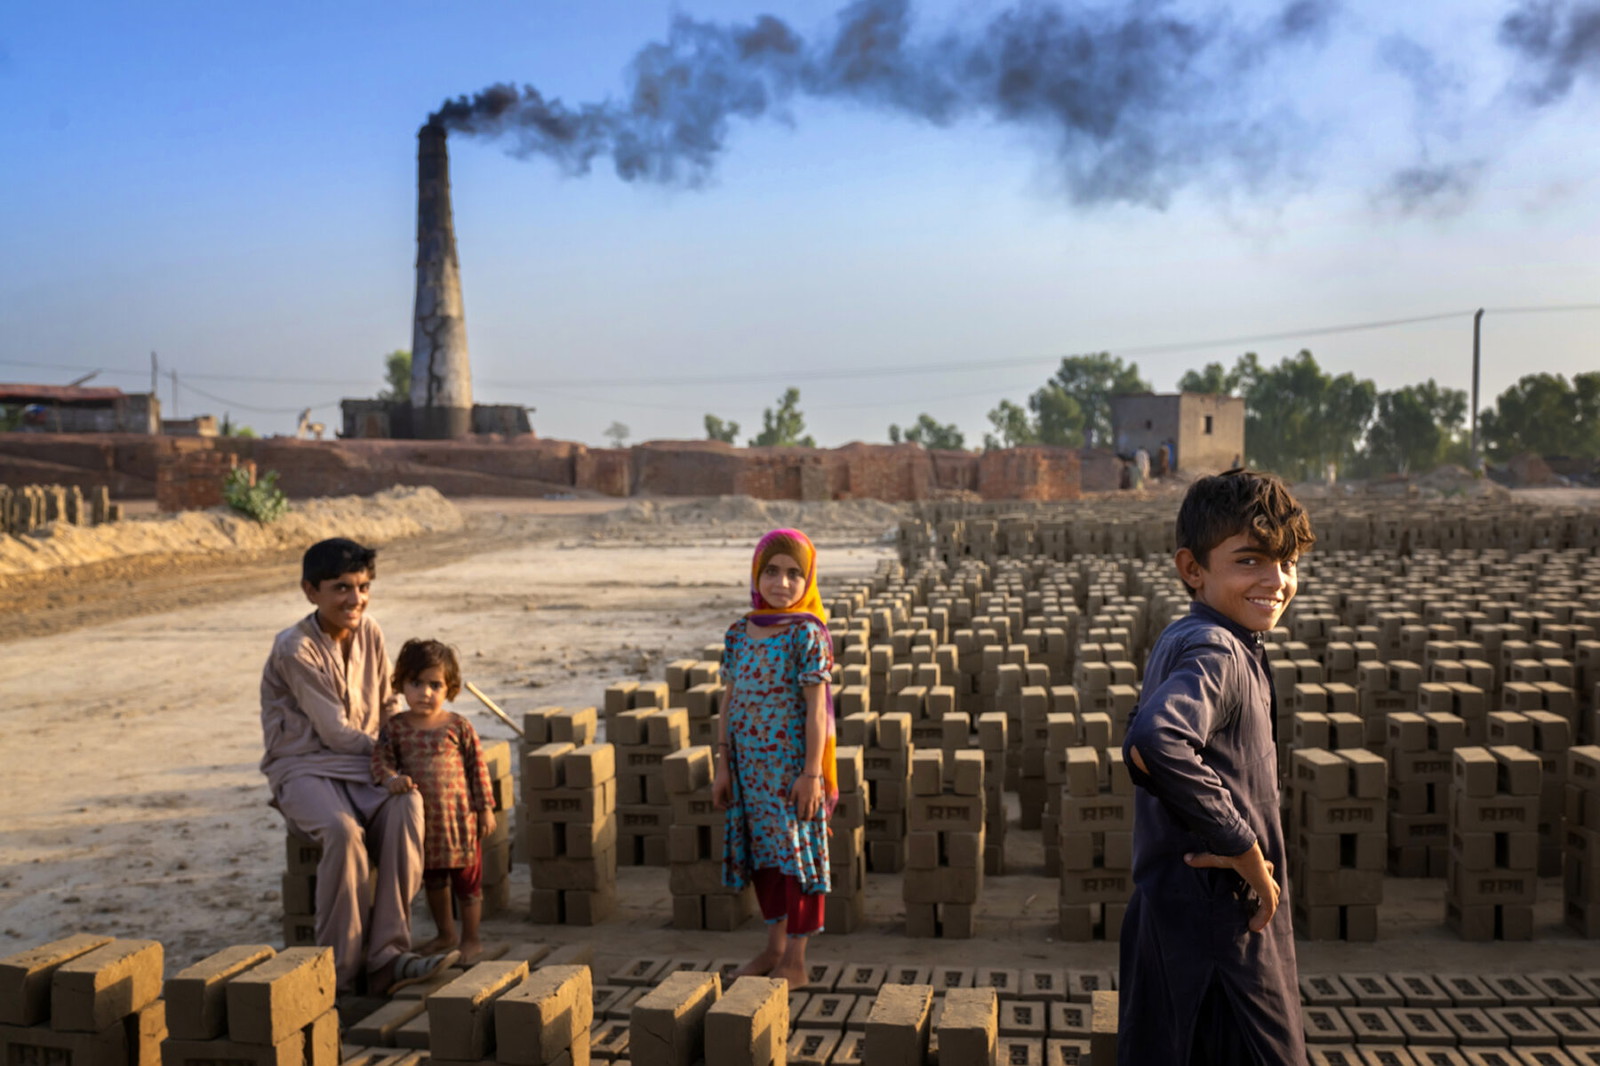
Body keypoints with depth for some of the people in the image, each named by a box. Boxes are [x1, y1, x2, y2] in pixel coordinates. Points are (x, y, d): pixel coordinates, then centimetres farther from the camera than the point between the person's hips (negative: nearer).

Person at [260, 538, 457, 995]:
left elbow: (387, 710, 17)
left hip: (362, 767, 5)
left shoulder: (370, 634, 9)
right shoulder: (294, 649, -10)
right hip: (304, 769, -5)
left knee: (407, 805, -29)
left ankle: (387, 953, -28)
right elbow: (336, 732, -11)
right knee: (344, 830, -36)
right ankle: (342, 969, -21)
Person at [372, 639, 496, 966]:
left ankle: (470, 939, 20)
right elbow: (381, 757, -2)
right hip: (420, 818, 3)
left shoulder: (458, 727, -6)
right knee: (432, 879, 18)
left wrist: (485, 807, -3)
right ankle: (445, 934, 36)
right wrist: (390, 777, -23)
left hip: (458, 815, -3)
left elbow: (478, 767, -2)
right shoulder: (396, 727, 0)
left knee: (467, 878, 6)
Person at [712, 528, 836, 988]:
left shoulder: (807, 635, -11)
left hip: (791, 765, -6)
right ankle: (775, 946, 32)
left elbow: (816, 709, -13)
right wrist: (723, 766, 8)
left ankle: (795, 962, 14)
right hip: (750, 766, 6)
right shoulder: (738, 634, 5)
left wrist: (812, 773, -16)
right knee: (763, 851, 16)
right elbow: (728, 703, 9)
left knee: (797, 852, 2)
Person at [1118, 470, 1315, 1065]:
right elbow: (1154, 743, -40)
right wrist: (1243, 848, -28)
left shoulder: (1180, 639, 9)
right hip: (1218, 924, -10)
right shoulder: (1217, 652, -21)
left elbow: (1149, 733, 22)